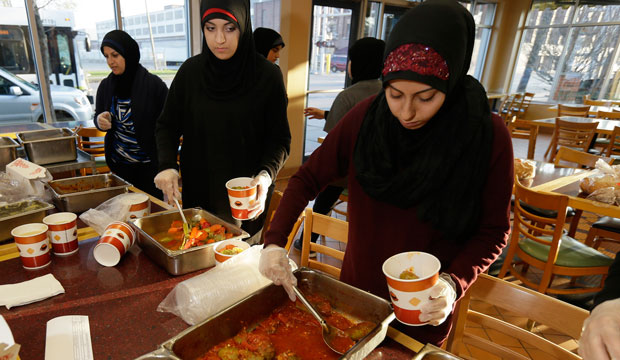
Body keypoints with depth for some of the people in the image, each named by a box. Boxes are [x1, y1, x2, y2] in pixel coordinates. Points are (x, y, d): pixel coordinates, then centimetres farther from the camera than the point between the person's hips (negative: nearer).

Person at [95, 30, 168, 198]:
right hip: (119, 165, 5)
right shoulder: (106, 86, 5)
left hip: (149, 165, -4)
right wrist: (100, 121, -9)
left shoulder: (153, 84, -10)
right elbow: (98, 116, 17)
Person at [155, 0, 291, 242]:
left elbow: (280, 139, -7)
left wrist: (266, 174, -24)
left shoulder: (267, 75, -10)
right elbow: (167, 125, 6)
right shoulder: (190, 71, -2)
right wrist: (167, 165, -11)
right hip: (198, 193, 2)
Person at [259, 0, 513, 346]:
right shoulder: (366, 116, -15)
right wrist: (274, 241, -22)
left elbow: (494, 231, -10)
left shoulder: (488, 136, -19)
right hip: (357, 292, 2)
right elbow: (309, 178, -10)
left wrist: (455, 283, -26)